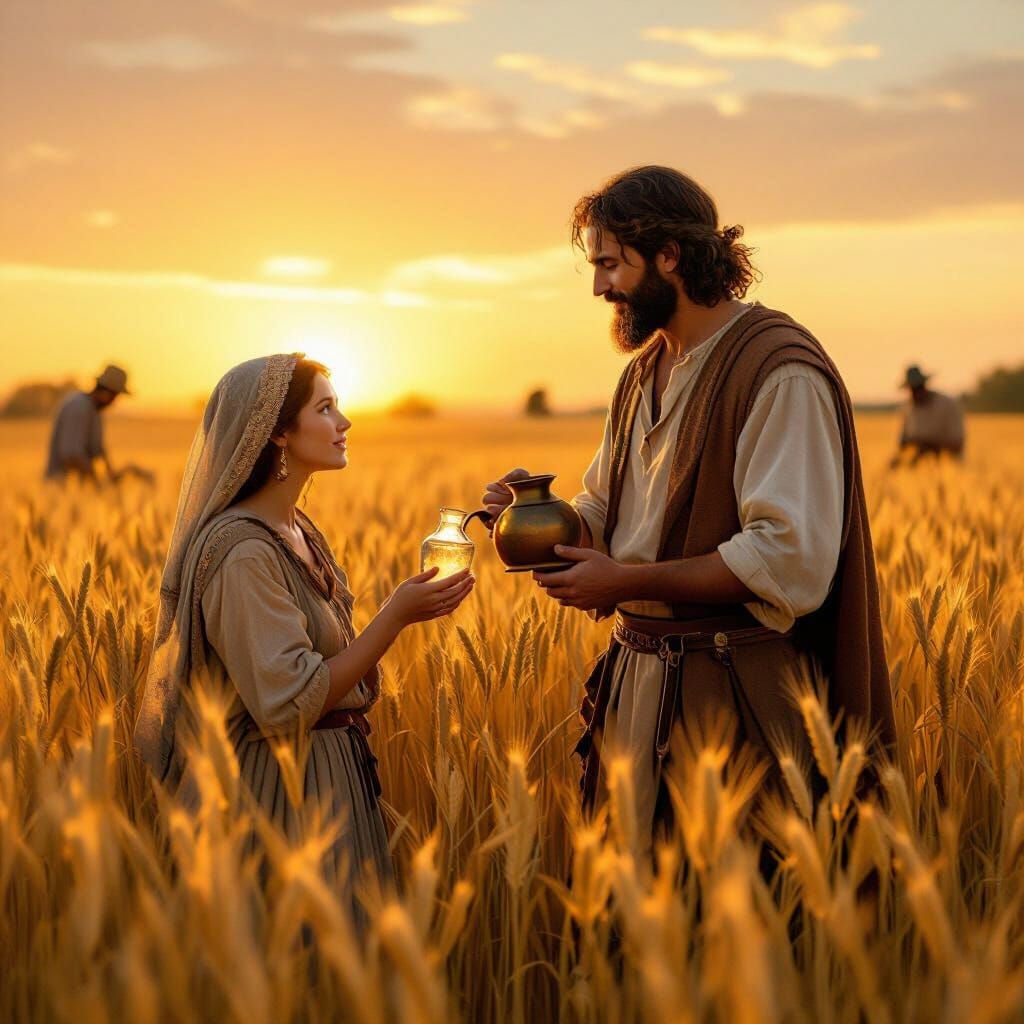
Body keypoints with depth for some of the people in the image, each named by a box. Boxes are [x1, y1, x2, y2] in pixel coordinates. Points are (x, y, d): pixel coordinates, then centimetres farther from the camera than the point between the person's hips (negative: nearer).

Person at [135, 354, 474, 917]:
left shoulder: (296, 529, 7)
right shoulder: (243, 551, -23)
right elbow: (287, 706, -27)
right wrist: (395, 616, -24)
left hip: (332, 773, 10)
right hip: (280, 786, -9)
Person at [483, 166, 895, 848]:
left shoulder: (780, 372, -15)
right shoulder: (646, 372, 15)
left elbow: (791, 561, -23)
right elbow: (604, 511, 22)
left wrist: (627, 581, -20)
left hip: (734, 693, -8)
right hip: (638, 682, 8)